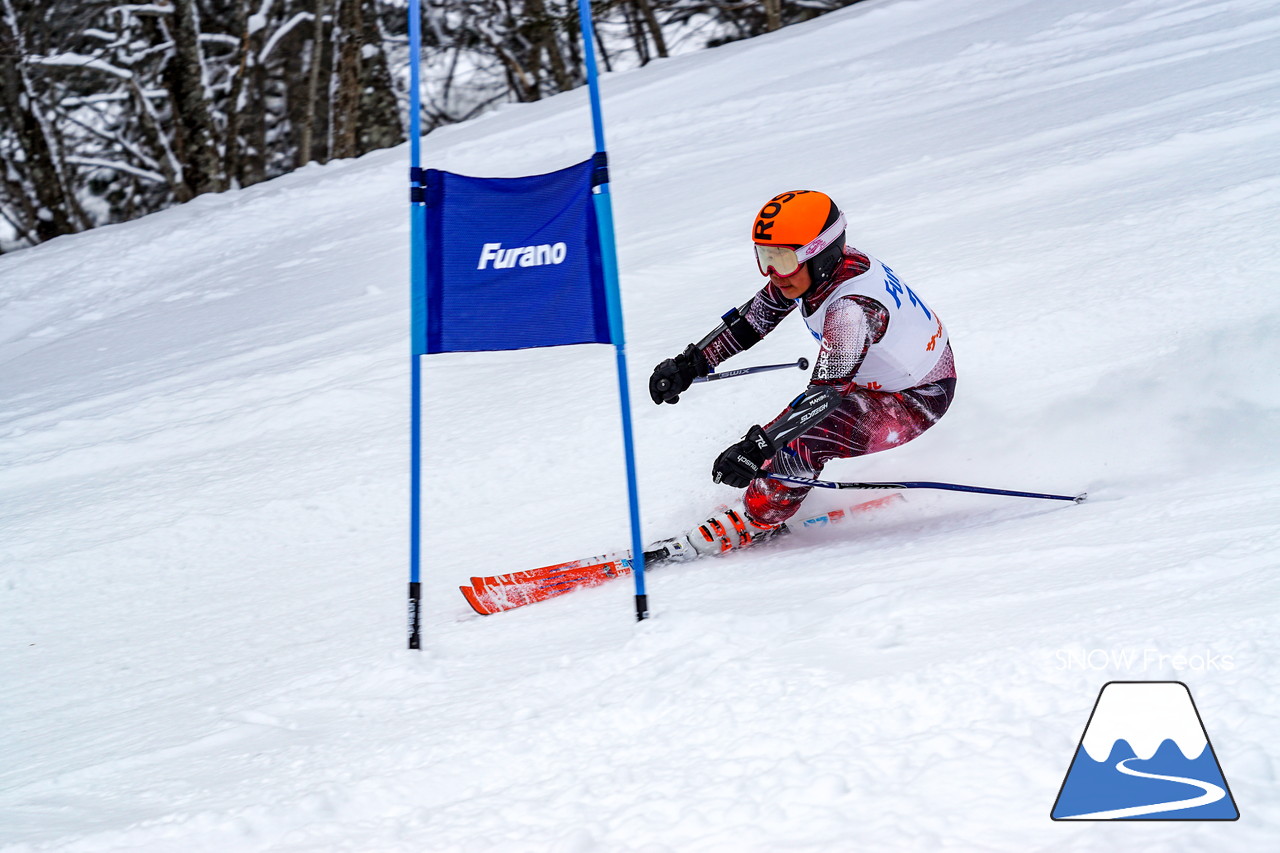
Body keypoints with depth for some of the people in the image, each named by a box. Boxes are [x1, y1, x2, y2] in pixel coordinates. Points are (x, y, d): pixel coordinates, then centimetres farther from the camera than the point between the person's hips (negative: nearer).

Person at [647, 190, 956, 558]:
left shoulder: (852, 307, -36)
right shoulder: (813, 267, -12)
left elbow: (827, 393, -40)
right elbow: (751, 319, -1)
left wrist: (758, 446, -46)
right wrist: (689, 364, -6)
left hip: (916, 400, -9)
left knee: (804, 438, -22)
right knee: (794, 422, -2)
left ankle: (751, 523, -4)